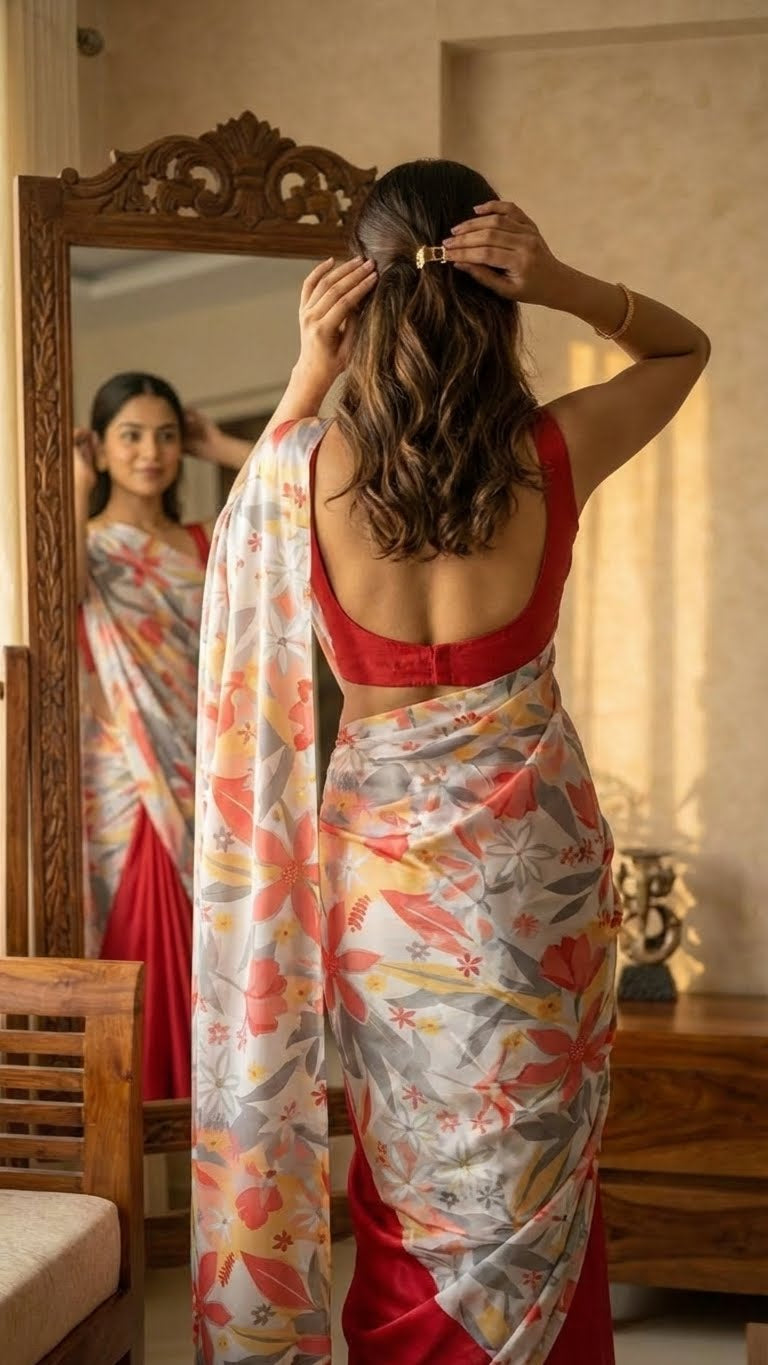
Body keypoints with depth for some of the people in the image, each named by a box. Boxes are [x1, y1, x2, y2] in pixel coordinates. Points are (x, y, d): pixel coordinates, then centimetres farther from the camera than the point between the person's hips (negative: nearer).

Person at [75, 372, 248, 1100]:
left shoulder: (204, 544, 10)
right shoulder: (85, 542, 1)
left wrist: (223, 450, 3)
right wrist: (78, 481, -12)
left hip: (198, 780, 3)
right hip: (122, 784, -3)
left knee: (197, 949, 6)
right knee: (132, 951, -2)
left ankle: (193, 1090, 17)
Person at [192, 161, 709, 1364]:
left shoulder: (313, 465, -15)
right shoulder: (551, 455, -15)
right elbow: (685, 347, 5)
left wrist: (308, 375, -2)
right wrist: (566, 286, -11)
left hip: (381, 850, 1)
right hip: (533, 857, -1)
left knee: (413, 1185, 18)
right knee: (531, 1192, 16)